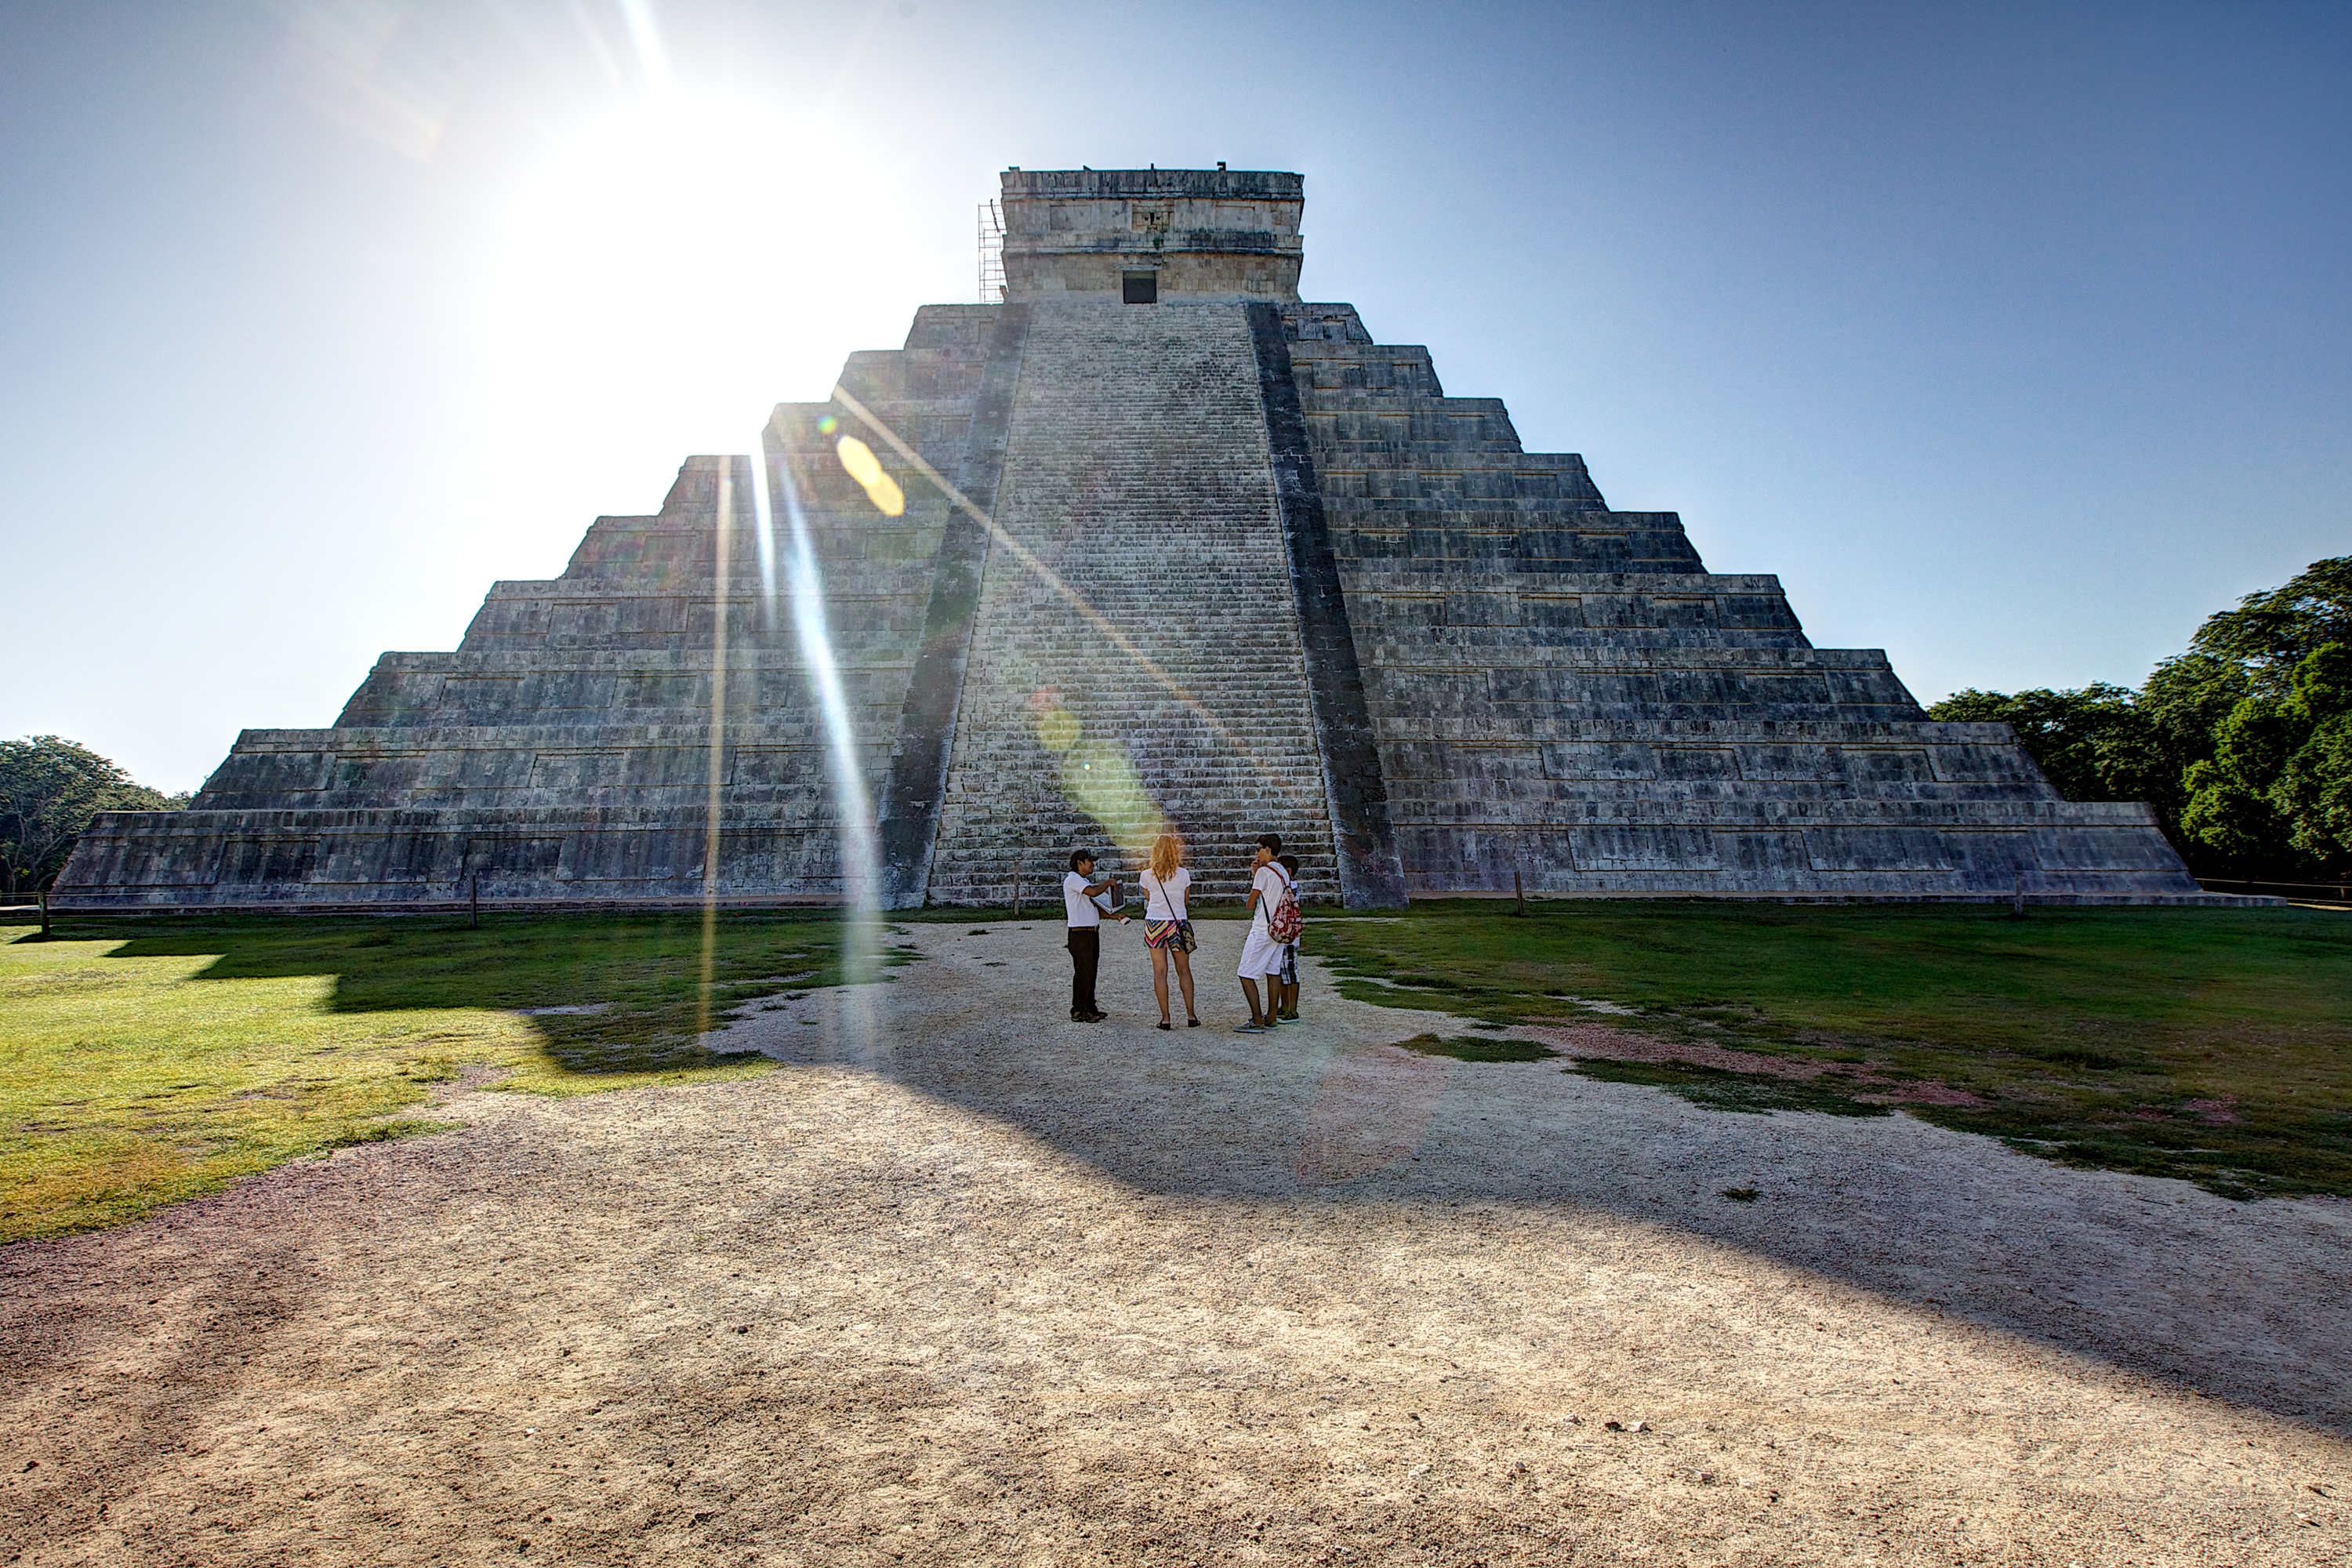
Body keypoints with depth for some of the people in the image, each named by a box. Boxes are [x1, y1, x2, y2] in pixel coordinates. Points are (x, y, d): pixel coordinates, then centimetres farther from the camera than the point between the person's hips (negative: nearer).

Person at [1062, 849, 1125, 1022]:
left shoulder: (1083, 881, 22)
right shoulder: (1072, 879, -10)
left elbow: (1094, 907, 23)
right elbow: (1093, 892, -24)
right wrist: (1108, 883, -7)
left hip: (1092, 933, 10)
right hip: (1080, 933, -10)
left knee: (1090, 971, 12)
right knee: (1082, 972, -8)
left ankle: (1089, 1008, 19)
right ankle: (1078, 1011, -3)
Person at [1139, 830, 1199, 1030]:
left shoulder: (1147, 876, -2)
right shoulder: (1183, 874, -3)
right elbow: (1185, 899, 8)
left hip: (1154, 924, 0)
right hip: (1177, 924, 0)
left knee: (1159, 972, 2)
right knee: (1184, 971, 11)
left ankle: (1165, 1018, 1)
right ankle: (1191, 1015, 10)